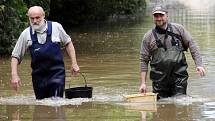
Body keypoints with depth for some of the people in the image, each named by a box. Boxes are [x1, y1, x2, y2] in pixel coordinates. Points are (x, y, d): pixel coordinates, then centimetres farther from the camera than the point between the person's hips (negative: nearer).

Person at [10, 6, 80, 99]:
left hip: (56, 73, -2)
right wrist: (14, 75, -8)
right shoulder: (26, 34, -2)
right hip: (38, 76, 2)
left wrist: (74, 64, 6)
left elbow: (68, 43, 11)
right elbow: (15, 56, 3)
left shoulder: (56, 27, -3)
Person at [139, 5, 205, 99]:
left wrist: (199, 64, -4)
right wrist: (143, 83, 0)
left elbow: (191, 45, 9)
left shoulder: (178, 29, 6)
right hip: (159, 79, 0)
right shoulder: (148, 37, 5)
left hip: (179, 76, 0)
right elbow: (144, 60, 6)